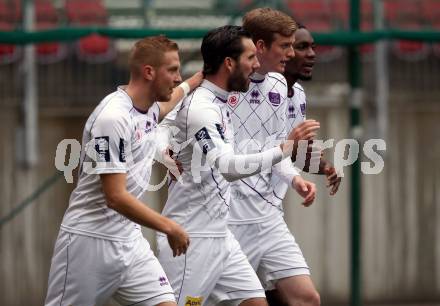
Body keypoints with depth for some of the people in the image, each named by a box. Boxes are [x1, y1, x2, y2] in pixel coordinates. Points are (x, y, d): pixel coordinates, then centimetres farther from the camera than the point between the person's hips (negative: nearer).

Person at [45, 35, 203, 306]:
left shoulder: (149, 107, 6)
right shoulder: (113, 118, -21)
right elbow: (115, 197, -23)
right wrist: (169, 227, -18)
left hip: (130, 240, 8)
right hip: (91, 241, -8)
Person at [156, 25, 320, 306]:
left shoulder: (217, 103, 10)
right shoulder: (201, 109, -20)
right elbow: (227, 167, -34)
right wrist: (283, 150, -39)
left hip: (220, 237, 10)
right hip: (191, 240, -10)